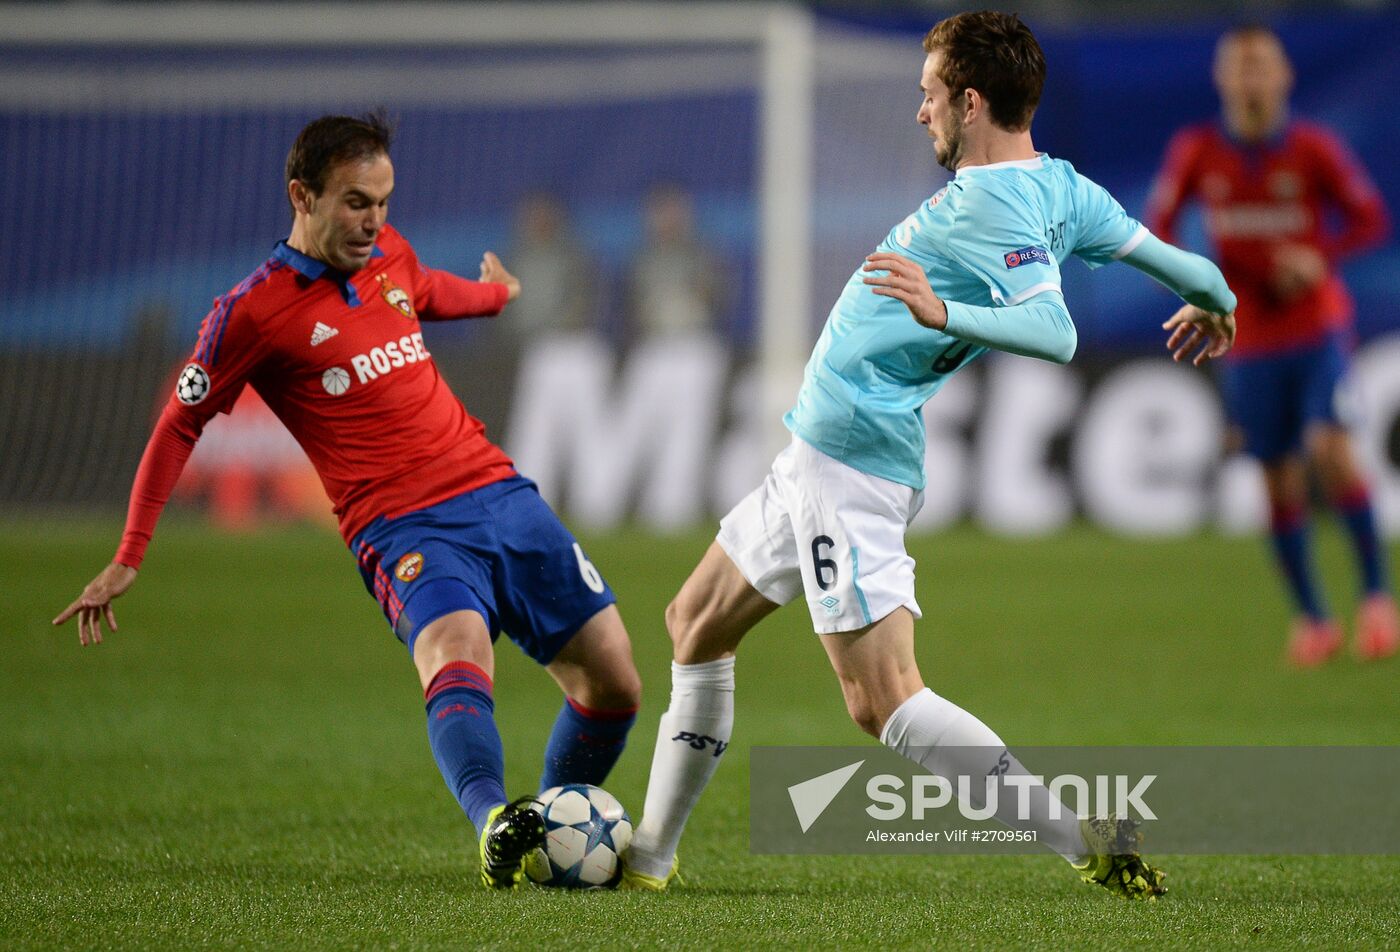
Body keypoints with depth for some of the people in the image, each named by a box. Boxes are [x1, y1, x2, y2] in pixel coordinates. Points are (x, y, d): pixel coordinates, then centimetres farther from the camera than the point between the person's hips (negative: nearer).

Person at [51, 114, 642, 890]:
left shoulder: (388, 255, 13)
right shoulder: (255, 311, -5)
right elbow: (180, 425, 4)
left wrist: (497, 293, 59)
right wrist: (128, 560, 3)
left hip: (502, 496, 7)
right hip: (407, 528, -7)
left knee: (614, 685, -1)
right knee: (458, 655, -36)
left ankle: (560, 835, 21)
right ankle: (495, 824, -62)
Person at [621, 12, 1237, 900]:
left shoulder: (998, 214, -21)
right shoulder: (1059, 187, 6)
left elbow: (1055, 333, -36)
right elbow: (1182, 266, 14)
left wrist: (943, 312, -45)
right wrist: (1215, 302, 34)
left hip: (850, 463, -11)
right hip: (819, 453, 11)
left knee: (884, 702, -18)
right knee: (697, 625, 22)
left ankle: (1090, 838, -20)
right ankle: (650, 854, 32)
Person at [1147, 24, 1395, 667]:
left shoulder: (1314, 149, -7)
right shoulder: (1195, 152, -2)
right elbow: (1158, 223, 7)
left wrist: (1322, 257, -21)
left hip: (1318, 329, -2)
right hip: (1249, 340, 2)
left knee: (1329, 450, -20)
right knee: (1281, 481, 3)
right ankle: (1312, 619, 16)